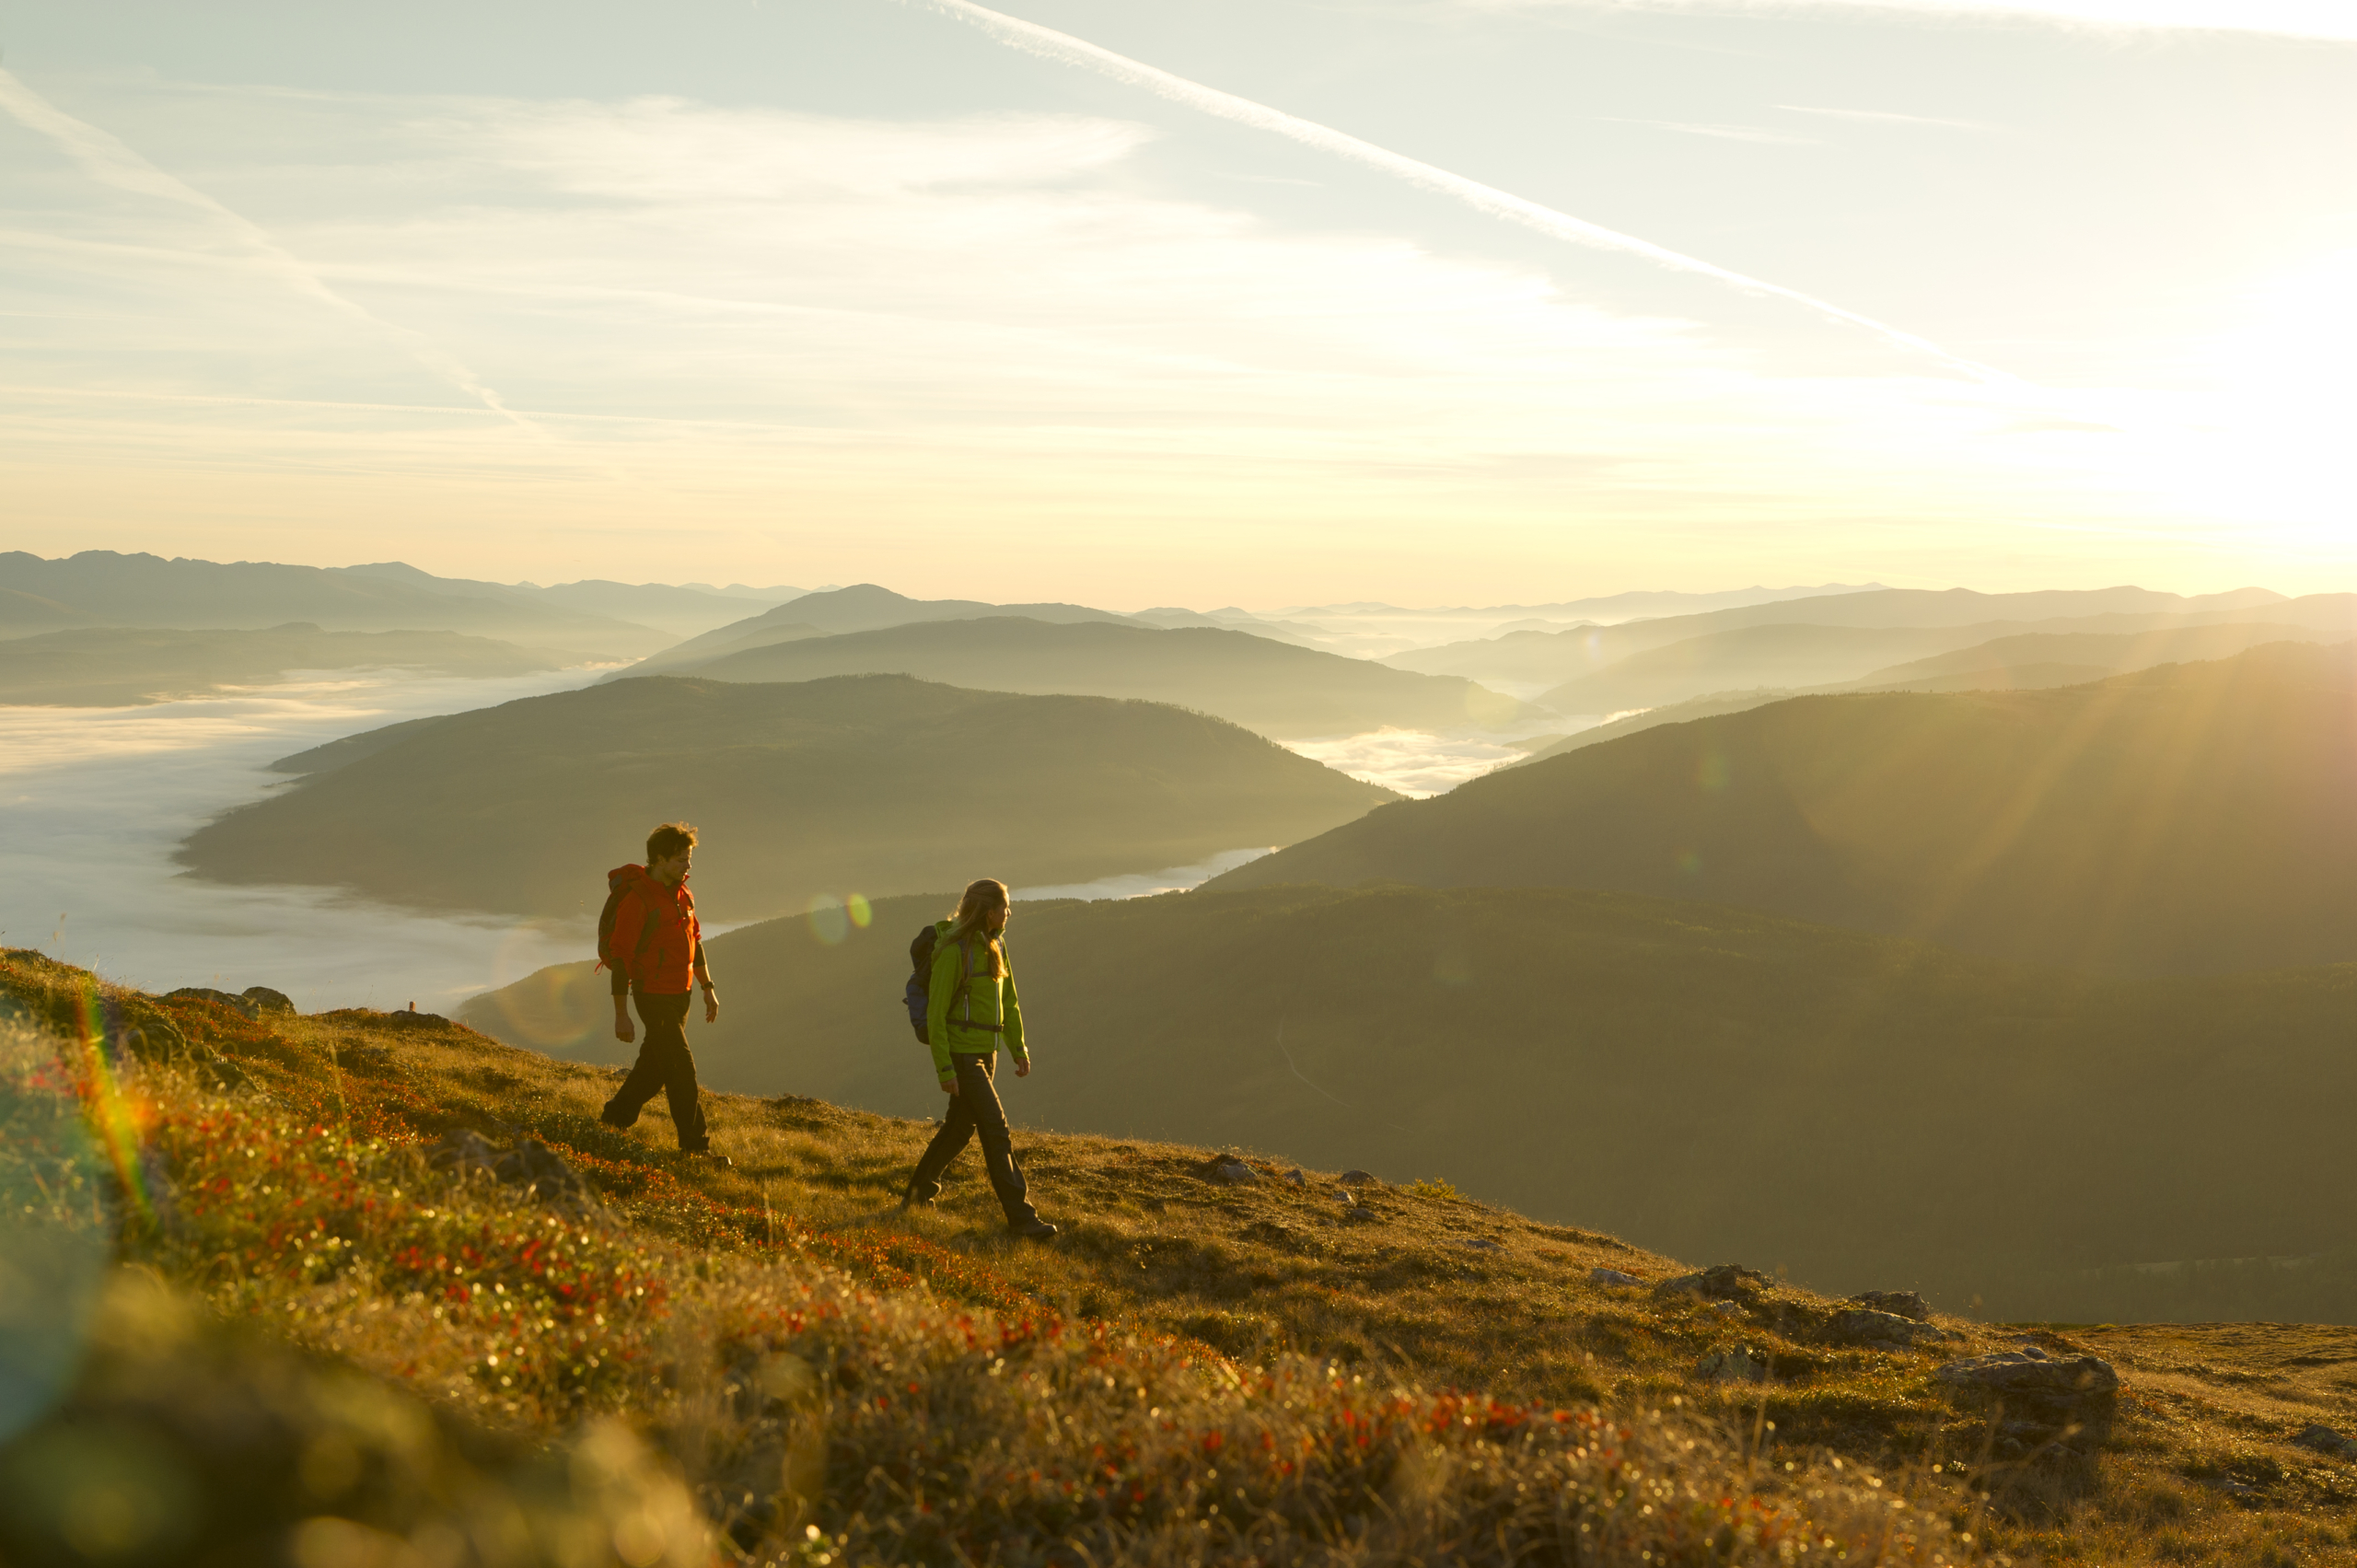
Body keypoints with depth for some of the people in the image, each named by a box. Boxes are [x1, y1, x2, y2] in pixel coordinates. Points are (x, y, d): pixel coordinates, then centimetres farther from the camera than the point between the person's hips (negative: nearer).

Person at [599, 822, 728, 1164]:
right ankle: (694, 1145, -2)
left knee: (655, 1064, 17)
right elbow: (621, 958, -17)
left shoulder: (683, 894, 8)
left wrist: (708, 988, 19)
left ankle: (614, 1118, 33)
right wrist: (621, 1016, -18)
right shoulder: (636, 899, -18)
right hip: (653, 995, -8)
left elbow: (694, 942, 20)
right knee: (681, 1068, -8)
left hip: (679, 995, 8)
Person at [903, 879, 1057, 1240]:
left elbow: (1008, 1000, 16)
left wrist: (1019, 1050, 13)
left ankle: (920, 1188, 39)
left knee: (961, 1125, 19)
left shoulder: (994, 945, 7)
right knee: (996, 1128, -11)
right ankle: (1020, 1216, -10)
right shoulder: (953, 950, -18)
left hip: (985, 1051, 9)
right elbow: (936, 1012, -17)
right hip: (960, 1052, -9)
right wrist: (944, 1070, -18)